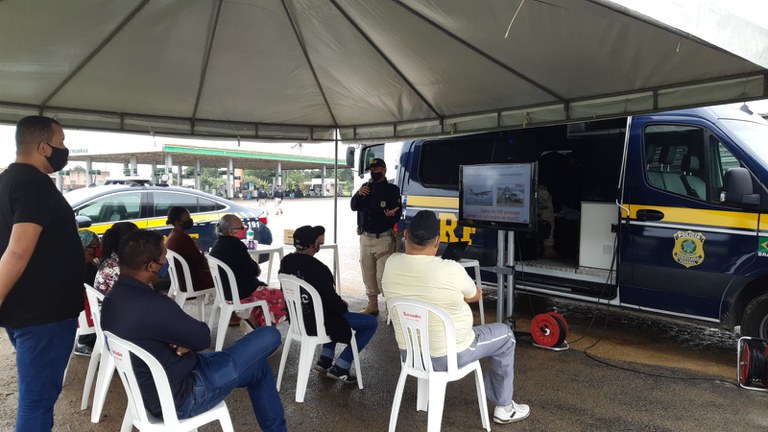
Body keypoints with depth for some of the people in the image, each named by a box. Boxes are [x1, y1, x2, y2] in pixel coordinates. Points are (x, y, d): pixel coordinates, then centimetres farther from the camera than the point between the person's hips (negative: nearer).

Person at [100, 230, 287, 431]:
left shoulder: (113, 298, -2)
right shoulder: (153, 305, -33)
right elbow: (203, 338, -18)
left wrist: (183, 342, -9)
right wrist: (185, 342, 1)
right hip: (180, 398, -9)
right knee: (268, 337, -2)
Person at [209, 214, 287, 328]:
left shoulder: (217, 244, 9)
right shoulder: (235, 245, -21)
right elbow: (254, 271, -18)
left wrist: (254, 267, 3)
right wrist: (256, 268, 3)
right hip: (242, 293, -10)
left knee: (265, 290, 26)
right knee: (280, 297, -3)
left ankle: (253, 321, 16)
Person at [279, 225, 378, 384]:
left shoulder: (286, 261, -5)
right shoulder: (318, 269, -29)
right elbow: (332, 301, -22)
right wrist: (344, 306, 1)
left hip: (297, 318, 8)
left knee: (336, 312, 36)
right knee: (371, 323, 5)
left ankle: (324, 360, 27)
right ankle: (339, 368, 7)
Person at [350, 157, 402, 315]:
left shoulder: (392, 189, -2)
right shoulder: (366, 187, 13)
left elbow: (398, 212, -5)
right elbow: (354, 207, 7)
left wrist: (392, 214, -29)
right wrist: (358, 194, -13)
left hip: (383, 239, -6)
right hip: (365, 238, 6)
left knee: (383, 276, -13)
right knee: (368, 275, 11)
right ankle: (372, 305, 23)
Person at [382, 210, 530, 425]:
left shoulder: (391, 263, -13)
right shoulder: (451, 270, -27)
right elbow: (476, 295, -2)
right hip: (447, 357, -5)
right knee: (505, 335, 17)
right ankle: (504, 408, 29)